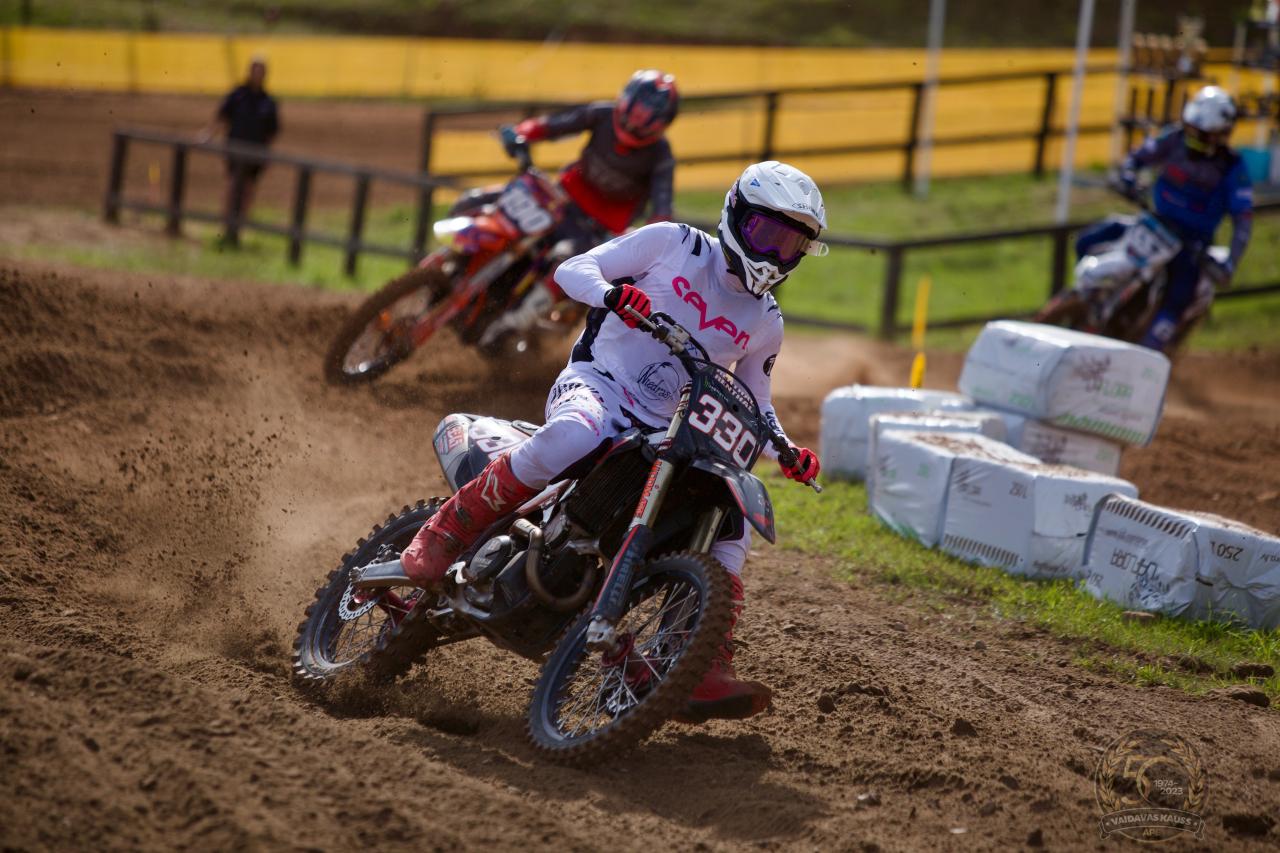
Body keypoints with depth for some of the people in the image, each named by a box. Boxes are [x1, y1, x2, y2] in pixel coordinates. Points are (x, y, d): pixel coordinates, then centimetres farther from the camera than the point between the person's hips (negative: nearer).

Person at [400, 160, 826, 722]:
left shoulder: (765, 322, 16)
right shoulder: (675, 244, 2)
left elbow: (755, 402, 25)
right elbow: (572, 269, 0)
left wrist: (786, 451, 4)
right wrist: (611, 293, -24)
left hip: (663, 435, 6)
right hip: (596, 382, -5)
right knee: (574, 434, -40)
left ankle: (706, 672, -14)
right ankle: (446, 532, -27)